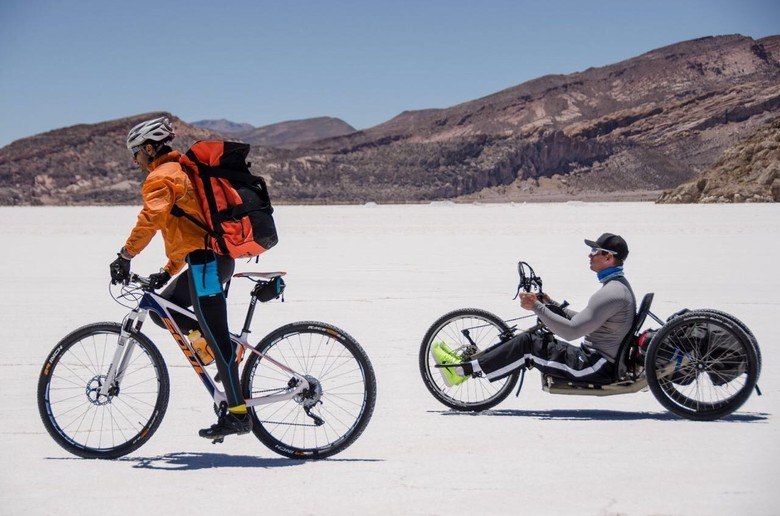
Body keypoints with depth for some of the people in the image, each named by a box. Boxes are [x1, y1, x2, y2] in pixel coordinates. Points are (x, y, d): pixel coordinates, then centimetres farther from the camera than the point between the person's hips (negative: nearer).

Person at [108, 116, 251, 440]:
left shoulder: (161, 177, -6)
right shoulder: (182, 172, 25)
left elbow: (152, 217, -25)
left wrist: (125, 256, -22)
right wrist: (168, 271, 26)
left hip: (205, 261, -10)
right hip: (218, 257, 10)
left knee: (216, 339, -8)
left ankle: (238, 413, -7)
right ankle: (224, 346, 9)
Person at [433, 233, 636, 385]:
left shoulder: (610, 293, -19)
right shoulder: (619, 285, 16)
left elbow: (572, 331, -24)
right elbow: (584, 321, 23)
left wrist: (537, 307, -17)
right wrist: (550, 304, 15)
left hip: (596, 367, -10)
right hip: (592, 358, 10)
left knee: (527, 343, -15)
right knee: (527, 338, 6)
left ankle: (462, 369, -12)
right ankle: (467, 362, 6)